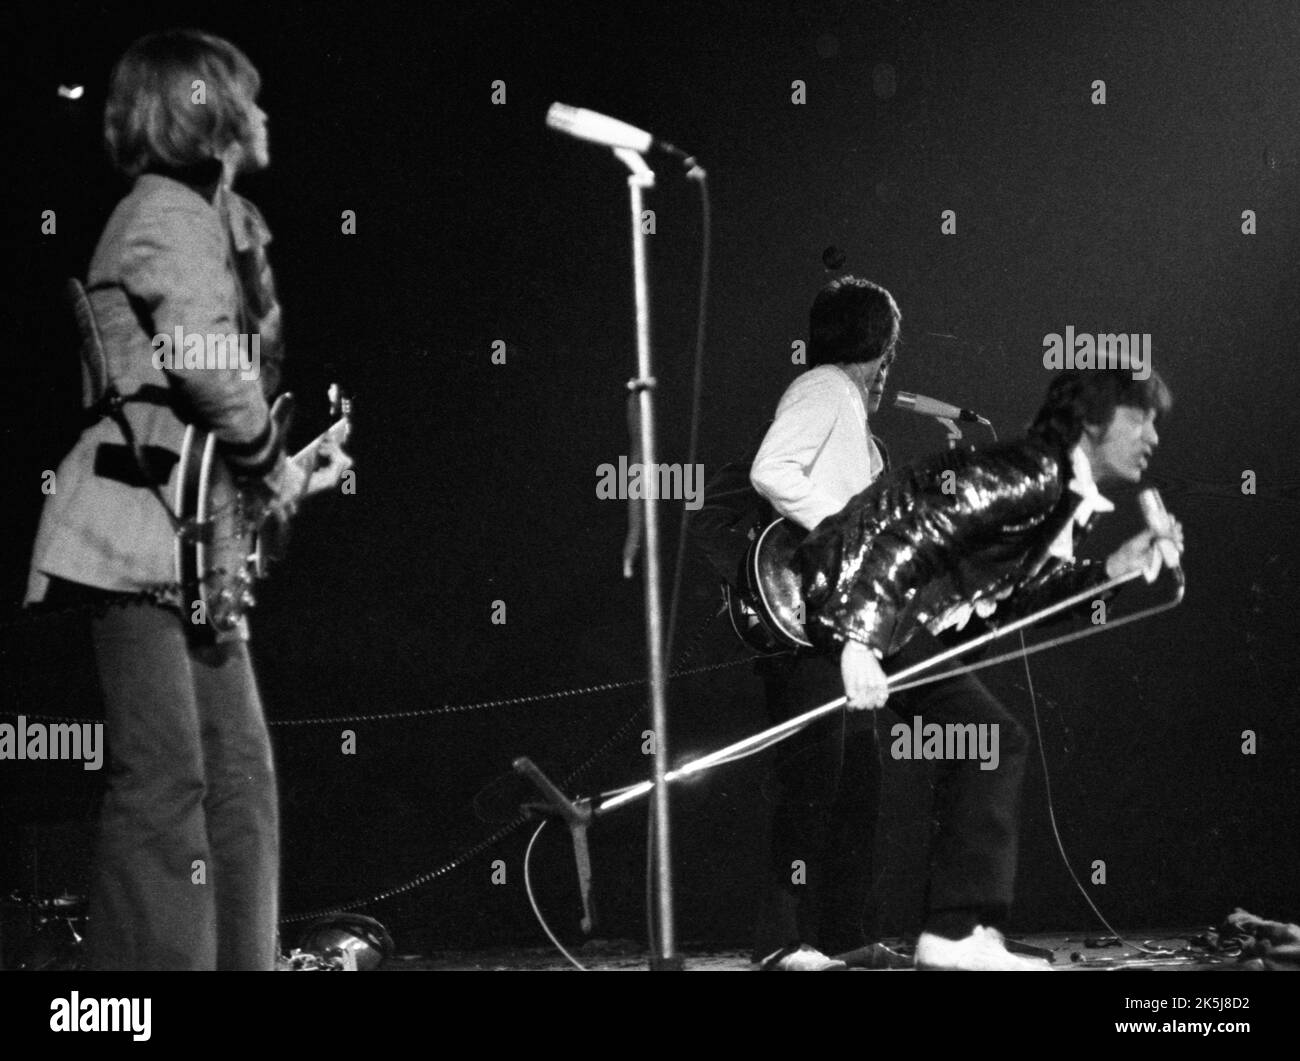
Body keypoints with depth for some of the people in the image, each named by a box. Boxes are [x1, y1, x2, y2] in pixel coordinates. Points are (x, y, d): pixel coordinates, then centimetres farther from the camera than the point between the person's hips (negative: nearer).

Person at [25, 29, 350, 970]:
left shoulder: (221, 219, 22)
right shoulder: (170, 213, -9)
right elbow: (203, 360, -23)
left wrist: (283, 463, 10)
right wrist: (271, 465, -11)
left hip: (198, 542, 10)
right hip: (143, 532, -10)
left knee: (240, 778, 9)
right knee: (165, 782, -13)